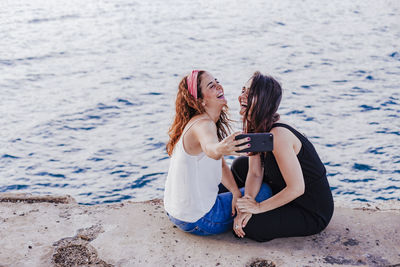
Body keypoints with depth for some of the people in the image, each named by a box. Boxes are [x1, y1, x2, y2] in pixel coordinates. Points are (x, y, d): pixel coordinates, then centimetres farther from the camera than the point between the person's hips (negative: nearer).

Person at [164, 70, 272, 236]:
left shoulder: (208, 122, 7)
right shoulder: (203, 124, -23)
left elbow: (221, 165, 8)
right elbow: (209, 148, -47)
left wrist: (236, 191, -6)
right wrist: (220, 149, -69)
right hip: (196, 221, -9)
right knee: (264, 191, 2)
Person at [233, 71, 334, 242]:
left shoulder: (278, 135, -30)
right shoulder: (256, 129, -1)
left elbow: (296, 188, -29)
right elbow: (255, 173, 0)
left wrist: (258, 207, -19)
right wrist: (248, 204, -16)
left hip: (313, 214, -8)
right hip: (291, 195, 9)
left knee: (249, 227, -20)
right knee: (240, 165, 7)